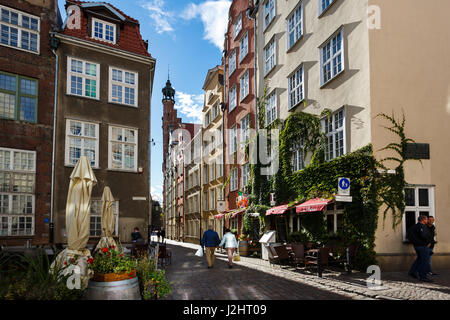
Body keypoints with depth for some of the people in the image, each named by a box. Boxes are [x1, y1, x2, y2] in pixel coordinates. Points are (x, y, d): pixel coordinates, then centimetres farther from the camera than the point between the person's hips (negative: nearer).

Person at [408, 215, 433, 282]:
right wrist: (429, 242, -13)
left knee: (419, 259, 21)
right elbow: (423, 235, -29)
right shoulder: (422, 226, -17)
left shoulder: (415, 226, 13)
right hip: (423, 246, -10)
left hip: (416, 246, 10)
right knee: (424, 261, -3)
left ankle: (412, 272, 23)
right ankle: (423, 277, 1)